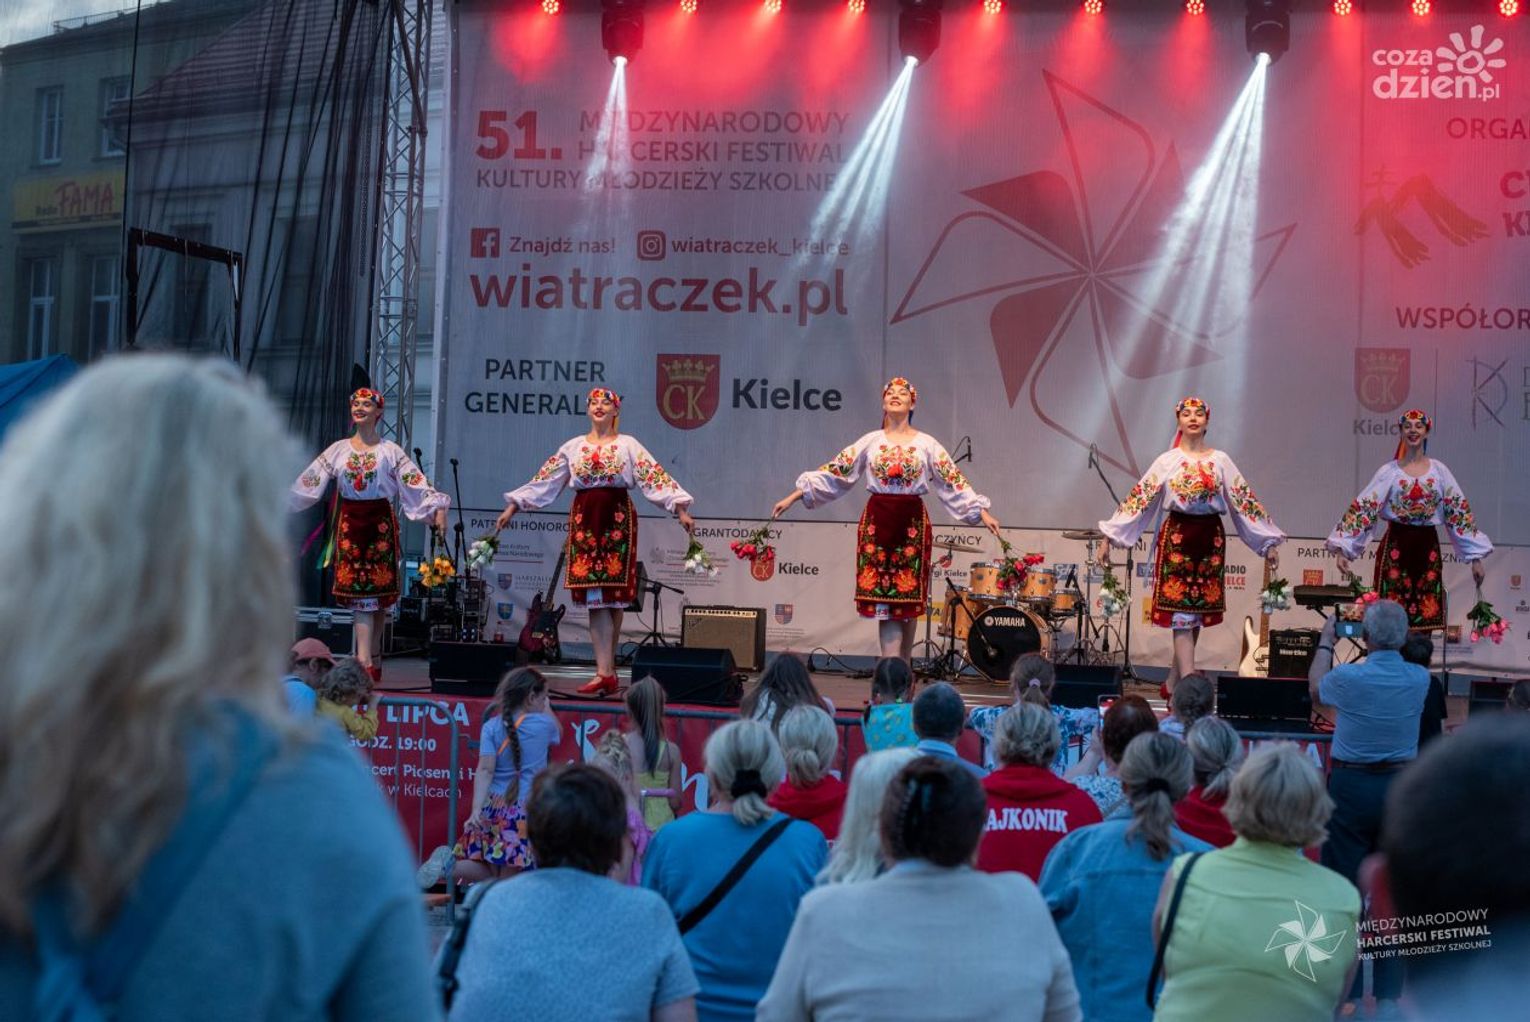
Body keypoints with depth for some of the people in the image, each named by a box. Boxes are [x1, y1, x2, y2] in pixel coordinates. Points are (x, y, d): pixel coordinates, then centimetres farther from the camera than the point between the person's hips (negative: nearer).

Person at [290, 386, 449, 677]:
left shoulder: (390, 451, 2)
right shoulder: (338, 449, 8)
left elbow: (417, 485, -5)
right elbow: (309, 482, 10)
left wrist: (438, 510, -16)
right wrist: (280, 503, 8)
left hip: (380, 522, -1)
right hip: (349, 522, 1)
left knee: (377, 587, 1)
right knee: (357, 588, -6)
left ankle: (371, 658, 10)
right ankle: (366, 659, -11)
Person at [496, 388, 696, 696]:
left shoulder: (628, 445, 5)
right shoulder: (574, 446, 12)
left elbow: (655, 477, -3)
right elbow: (544, 480, 13)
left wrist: (681, 510, -13)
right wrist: (512, 507, 9)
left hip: (617, 518, -2)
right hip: (584, 520, 2)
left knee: (613, 594, -3)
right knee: (594, 595, -6)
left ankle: (606, 670, 5)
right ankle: (606, 672, -10)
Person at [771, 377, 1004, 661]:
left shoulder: (926, 444, 5)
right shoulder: (871, 441, 6)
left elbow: (953, 480, 4)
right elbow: (834, 472, 5)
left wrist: (982, 512, -6)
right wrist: (793, 497, -1)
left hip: (912, 523, 0)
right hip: (877, 521, 0)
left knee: (907, 596, 1)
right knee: (883, 596, -6)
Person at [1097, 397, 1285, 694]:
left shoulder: (1220, 461, 8)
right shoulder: (1167, 461, 3)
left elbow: (1245, 500, 7)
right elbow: (1139, 499, 0)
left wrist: (1269, 544, 4)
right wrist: (1109, 537, -5)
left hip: (1210, 539, 3)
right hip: (1177, 537, -3)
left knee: (1199, 614, 6)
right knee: (1182, 614, -9)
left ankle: (1173, 684, 18)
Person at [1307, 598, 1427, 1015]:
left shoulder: (1348, 678, -14)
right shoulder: (1420, 679, -5)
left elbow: (1316, 688, 11)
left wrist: (1326, 642, 22)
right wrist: (1390, 646, 24)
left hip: (1351, 787, -3)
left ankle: (1347, 991, 7)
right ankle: (1389, 992, 12)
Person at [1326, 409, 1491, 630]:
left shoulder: (1439, 471, 6)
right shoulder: (1389, 471, 1)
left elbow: (1458, 512, 6)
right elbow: (1362, 509, -4)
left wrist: (1475, 558, 3)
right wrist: (1343, 549, -15)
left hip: (1427, 548, 2)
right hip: (1396, 547, -2)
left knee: (1425, 619, 2)